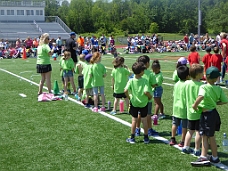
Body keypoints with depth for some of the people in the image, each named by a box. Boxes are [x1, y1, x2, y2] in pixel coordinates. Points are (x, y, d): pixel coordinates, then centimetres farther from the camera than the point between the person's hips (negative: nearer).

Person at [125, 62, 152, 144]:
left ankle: (132, 138, 17)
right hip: (143, 103, -1)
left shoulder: (131, 81, -10)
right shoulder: (145, 81, -15)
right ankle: (146, 138, 20)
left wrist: (128, 97, -3)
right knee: (144, 120, 11)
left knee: (134, 120, 11)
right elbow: (146, 92, -25)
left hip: (134, 102, 1)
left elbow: (125, 90, -21)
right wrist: (150, 97, -6)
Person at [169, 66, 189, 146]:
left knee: (175, 124, 16)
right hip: (184, 108, -6)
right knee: (184, 126, 5)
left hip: (176, 107, 6)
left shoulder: (176, 84, 2)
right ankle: (182, 141, 9)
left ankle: (172, 139, 22)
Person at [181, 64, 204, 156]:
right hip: (198, 112, -6)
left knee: (190, 130, 19)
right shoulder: (201, 85, -17)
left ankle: (185, 147, 23)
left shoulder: (187, 83, -1)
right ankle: (197, 150, 12)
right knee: (198, 131, 5)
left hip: (189, 111, 6)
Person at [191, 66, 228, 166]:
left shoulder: (203, 87, -19)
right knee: (204, 136, 14)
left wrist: (195, 104, -26)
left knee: (210, 137, 6)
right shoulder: (218, 89, 1)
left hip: (207, 114, -6)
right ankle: (203, 157, 15)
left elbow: (201, 96, -40)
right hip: (214, 112, 6)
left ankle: (215, 158, 16)